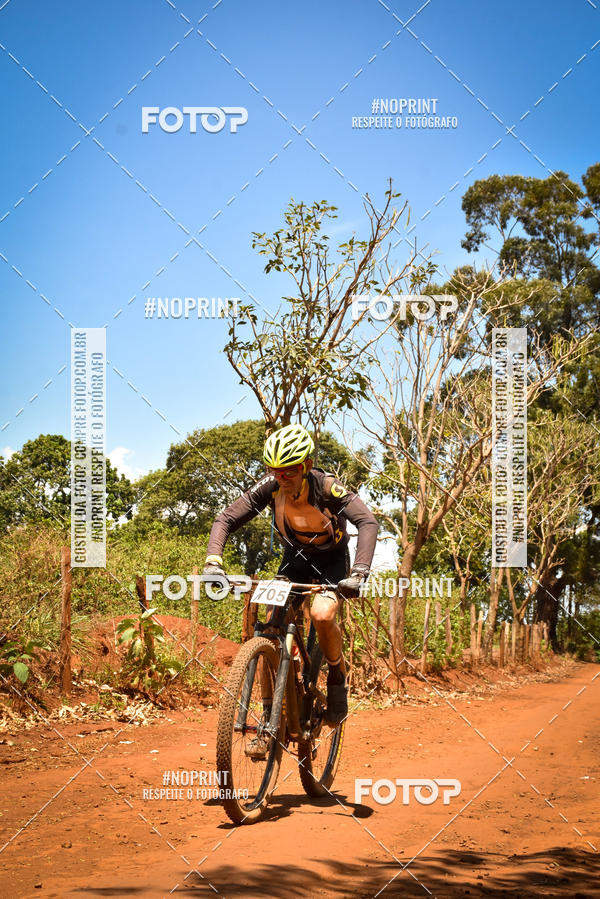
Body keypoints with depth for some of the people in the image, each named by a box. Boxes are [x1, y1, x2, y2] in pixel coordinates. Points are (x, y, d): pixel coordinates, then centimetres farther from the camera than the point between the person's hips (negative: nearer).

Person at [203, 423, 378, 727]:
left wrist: (359, 573, -53)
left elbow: (367, 522, -40)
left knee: (321, 615, -31)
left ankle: (337, 677, -2)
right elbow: (225, 520, -20)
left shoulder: (326, 486, -31)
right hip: (296, 556, 4)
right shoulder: (270, 486, -22)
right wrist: (213, 561, -37)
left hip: (332, 559, -3)